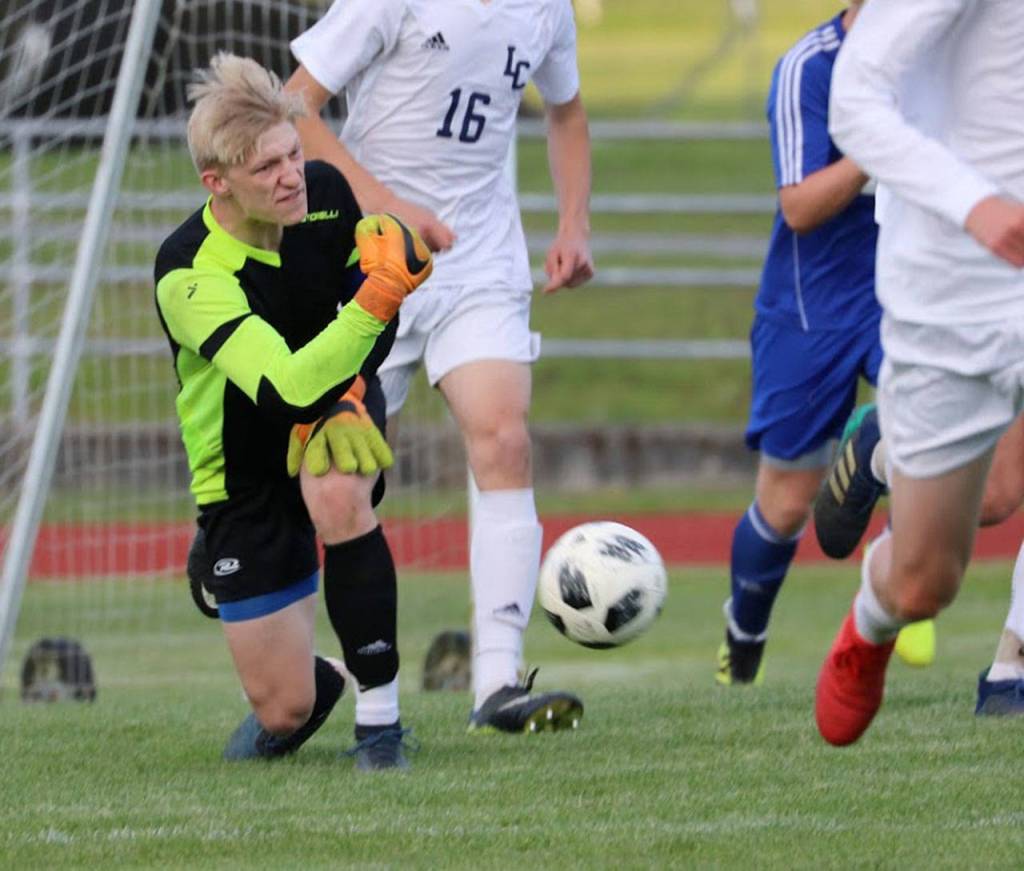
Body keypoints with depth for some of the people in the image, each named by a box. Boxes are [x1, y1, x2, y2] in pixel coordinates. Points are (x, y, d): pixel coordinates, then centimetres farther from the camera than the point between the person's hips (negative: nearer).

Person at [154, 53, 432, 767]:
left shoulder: (325, 193, -15)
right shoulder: (188, 275, -31)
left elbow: (376, 322, 2)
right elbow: (287, 387, -42)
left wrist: (345, 400, -16)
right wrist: (380, 297, -51)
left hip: (337, 411, 2)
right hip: (242, 473, -2)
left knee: (338, 499, -37)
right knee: (283, 711, -1)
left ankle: (380, 719, -23)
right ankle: (317, 684, 40)